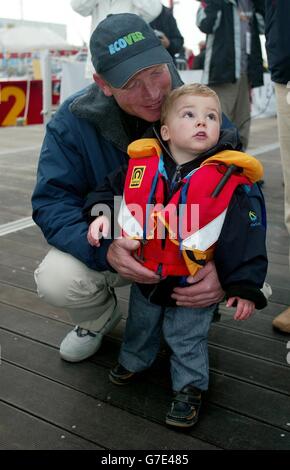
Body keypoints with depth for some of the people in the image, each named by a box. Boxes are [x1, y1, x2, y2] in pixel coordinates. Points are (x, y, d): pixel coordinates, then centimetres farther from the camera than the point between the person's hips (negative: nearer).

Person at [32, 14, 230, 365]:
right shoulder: (73, 121, -17)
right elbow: (52, 200, -19)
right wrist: (104, 248, -40)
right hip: (106, 248, 0)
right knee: (55, 281, -28)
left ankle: (188, 316, 14)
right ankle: (100, 317, 11)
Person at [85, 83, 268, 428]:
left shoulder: (229, 179, -19)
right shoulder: (142, 164, -10)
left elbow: (244, 235, -16)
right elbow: (111, 188, 8)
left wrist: (244, 286, -18)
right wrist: (101, 214, -11)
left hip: (194, 283, -4)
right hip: (145, 274, 4)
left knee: (187, 338, 13)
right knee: (141, 323, 28)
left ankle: (189, 387, 36)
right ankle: (133, 360, 55)